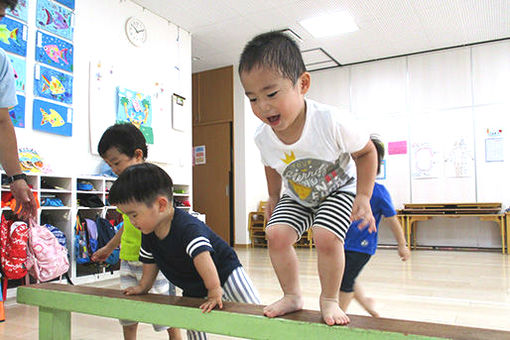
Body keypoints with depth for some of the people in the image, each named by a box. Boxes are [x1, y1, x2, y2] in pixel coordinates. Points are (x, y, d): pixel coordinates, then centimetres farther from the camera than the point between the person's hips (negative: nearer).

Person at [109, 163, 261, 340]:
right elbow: (150, 262, 13)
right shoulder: (148, 234, -5)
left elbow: (202, 258, -40)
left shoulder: (188, 227, -33)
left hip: (223, 273, -7)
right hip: (193, 289, 7)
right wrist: (142, 286, 19)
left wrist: (214, 291, -42)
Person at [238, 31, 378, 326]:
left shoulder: (331, 121, -35)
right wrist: (274, 197, 15)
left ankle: (329, 300, 1)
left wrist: (363, 196, -20)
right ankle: (292, 296, 6)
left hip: (339, 189, -3)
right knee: (276, 234, -17)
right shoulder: (263, 137, -21)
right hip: (298, 197, 4)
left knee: (326, 237, -26)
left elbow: (367, 152, -16)